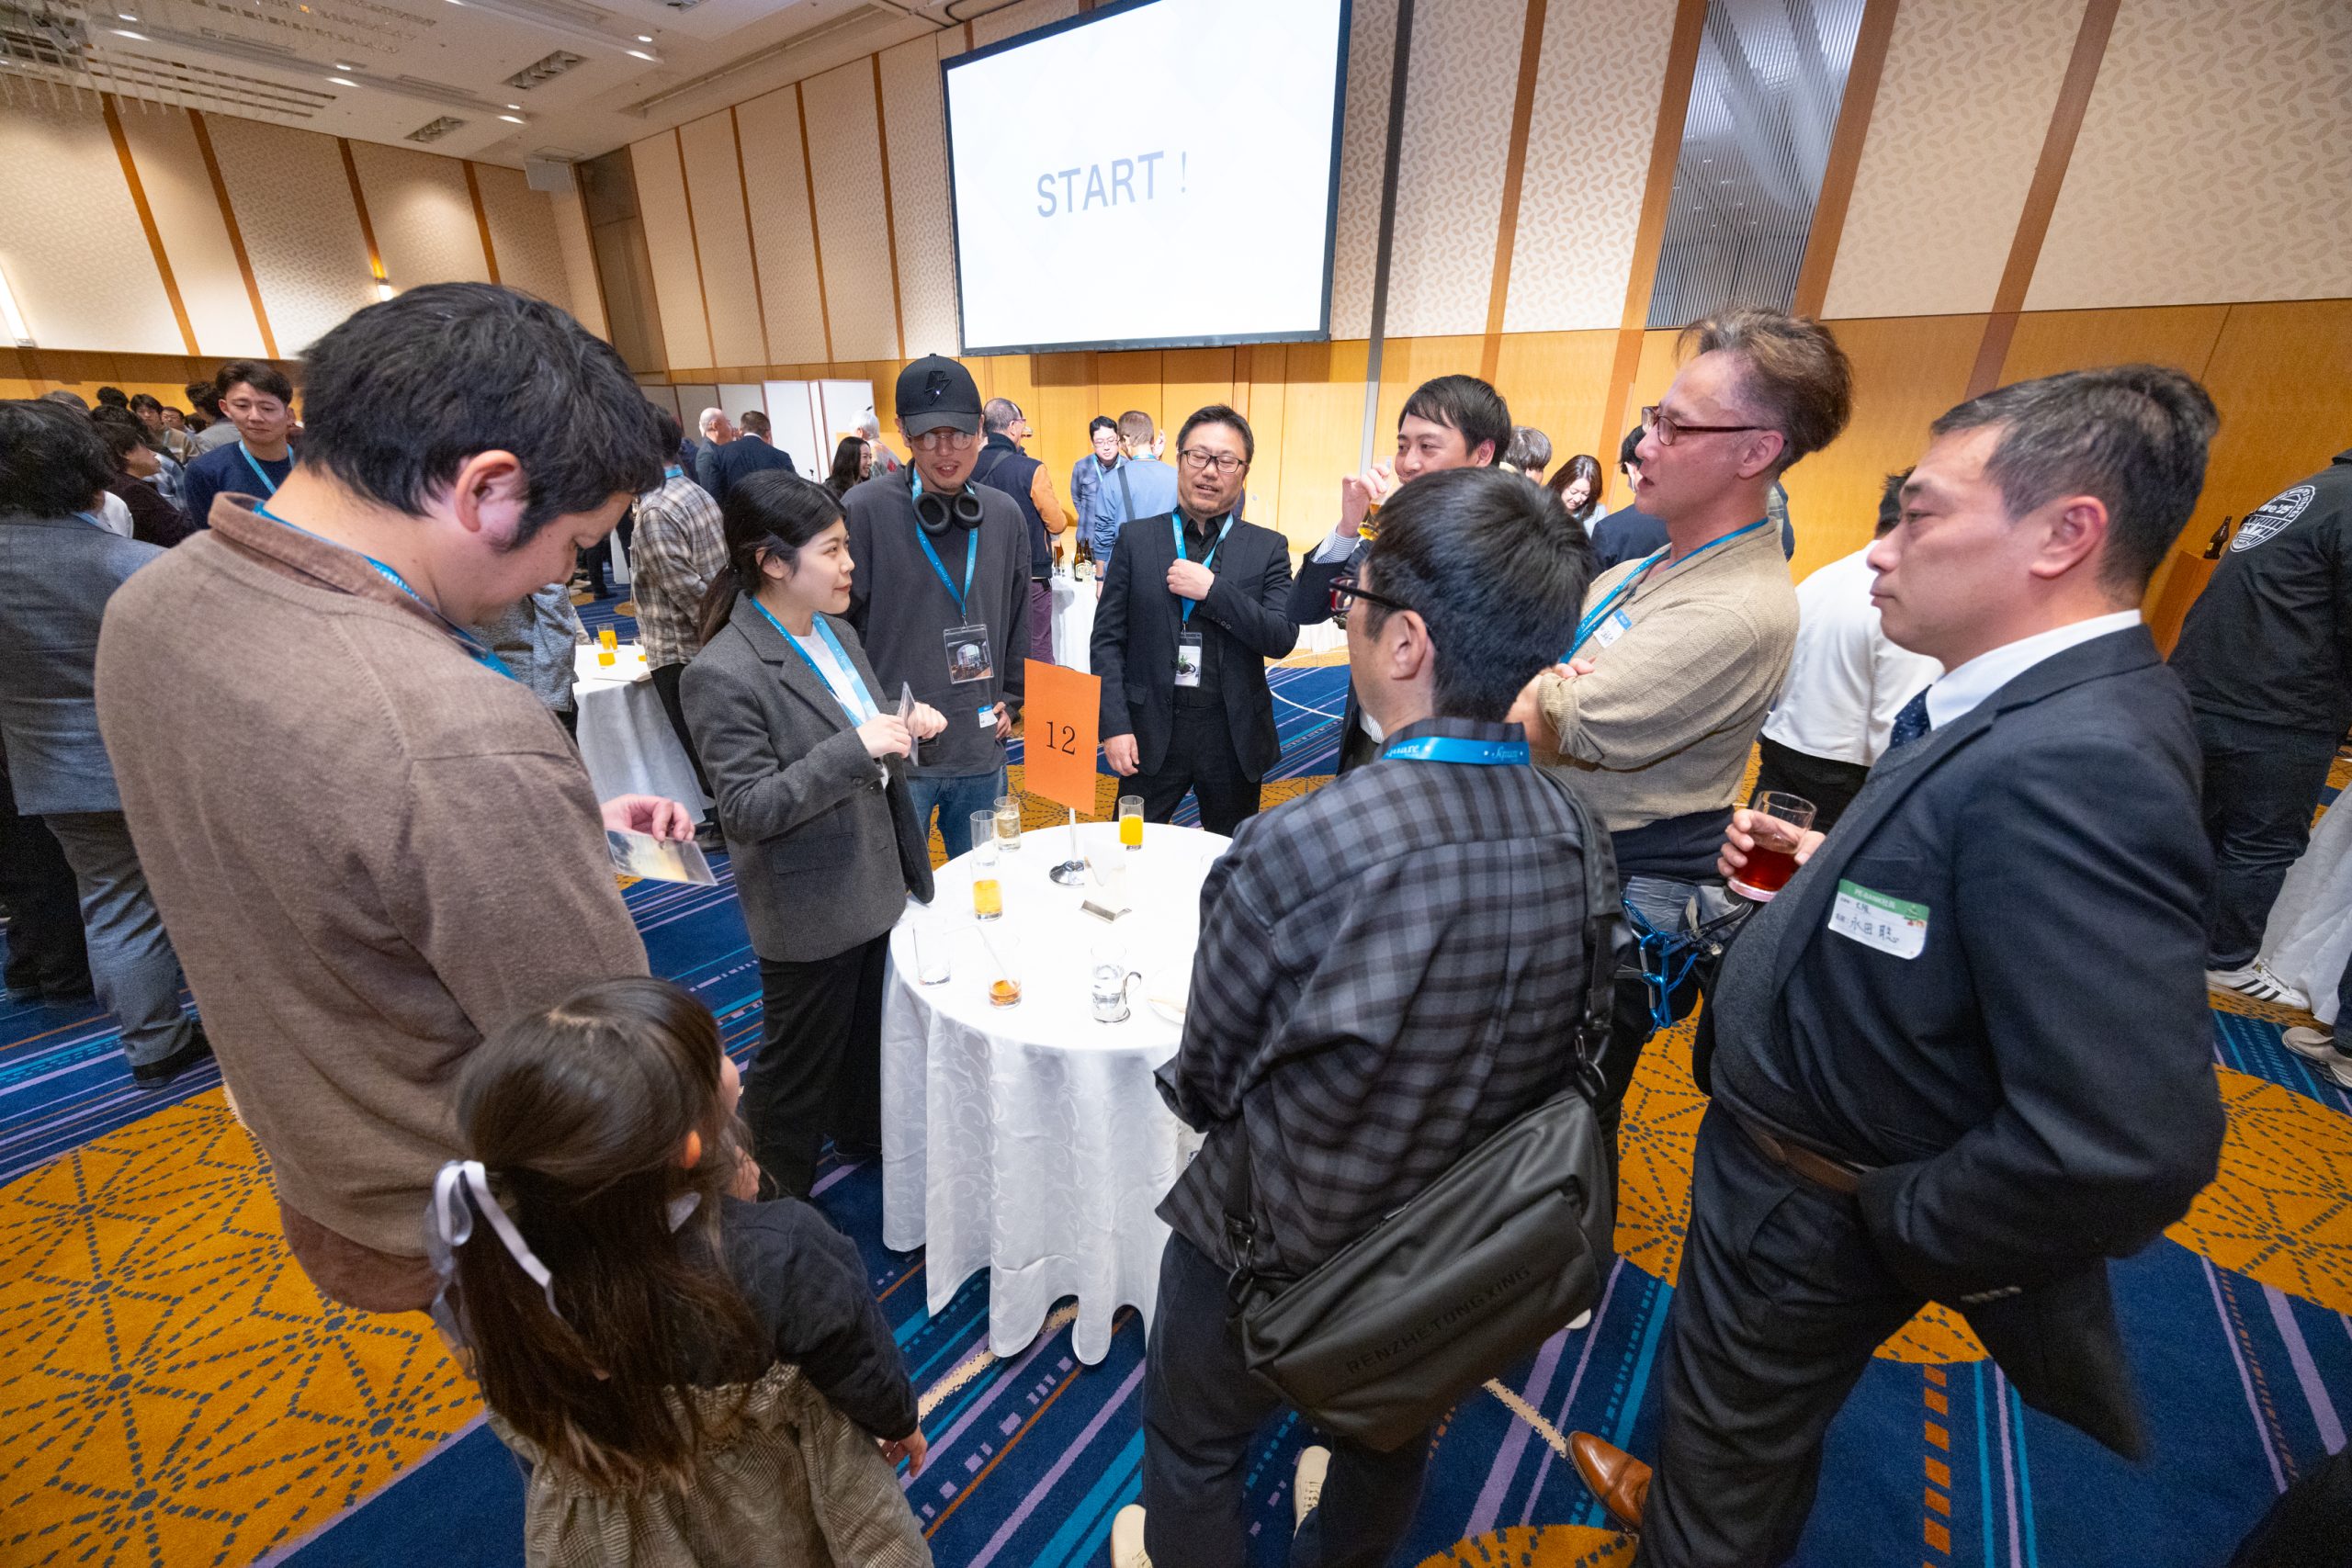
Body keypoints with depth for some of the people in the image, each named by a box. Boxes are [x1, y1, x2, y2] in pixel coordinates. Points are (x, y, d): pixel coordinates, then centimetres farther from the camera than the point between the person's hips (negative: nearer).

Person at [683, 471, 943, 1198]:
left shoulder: (837, 632, 2)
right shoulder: (723, 674, -23)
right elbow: (748, 810, -24)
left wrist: (904, 727, -7)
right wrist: (857, 747, -31)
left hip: (874, 882, 7)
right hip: (809, 912, -7)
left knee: (868, 1028, 26)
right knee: (798, 1061, 14)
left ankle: (862, 1133, 52)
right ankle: (770, 1199, 39)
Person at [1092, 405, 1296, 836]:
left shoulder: (1267, 548, 2)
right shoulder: (1136, 539, 2)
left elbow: (1283, 638, -7)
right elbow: (1107, 639, 0)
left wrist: (1213, 589, -17)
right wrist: (1115, 726, -8)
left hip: (1234, 734, 1)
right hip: (1152, 729, 0)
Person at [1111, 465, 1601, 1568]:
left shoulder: (1296, 852, -38)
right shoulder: (1578, 841, -20)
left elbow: (1205, 1081, -20)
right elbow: (1556, 1068, -5)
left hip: (1277, 1243, -5)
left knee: (1193, 1441, 29)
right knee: (1392, 1434, 37)